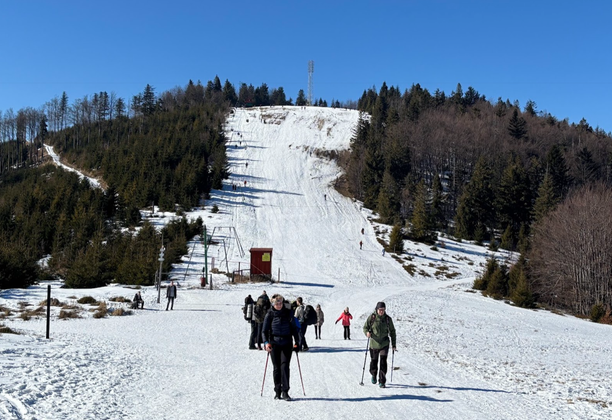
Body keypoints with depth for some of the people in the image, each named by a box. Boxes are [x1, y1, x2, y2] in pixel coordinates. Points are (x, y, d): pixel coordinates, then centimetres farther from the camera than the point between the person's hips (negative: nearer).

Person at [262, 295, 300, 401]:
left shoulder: (288, 313, 3)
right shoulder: (270, 314, 0)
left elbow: (294, 328, 11)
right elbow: (264, 331, 0)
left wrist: (297, 342, 8)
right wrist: (266, 342, -15)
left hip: (287, 343, 0)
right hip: (274, 344, 0)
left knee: (285, 366, -11)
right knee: (276, 368, 5)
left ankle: (285, 392, -8)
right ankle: (277, 392, 16)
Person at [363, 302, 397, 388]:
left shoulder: (388, 319, -2)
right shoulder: (372, 317, -5)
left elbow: (392, 332, 6)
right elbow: (365, 327, 1)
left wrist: (393, 345, 5)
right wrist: (367, 332, -23)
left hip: (384, 344, 0)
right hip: (374, 344, 0)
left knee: (383, 362, -11)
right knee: (374, 361, 12)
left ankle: (382, 382, -2)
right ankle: (373, 375, 41)